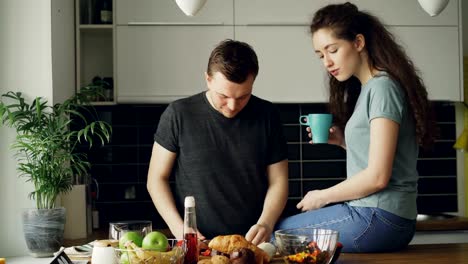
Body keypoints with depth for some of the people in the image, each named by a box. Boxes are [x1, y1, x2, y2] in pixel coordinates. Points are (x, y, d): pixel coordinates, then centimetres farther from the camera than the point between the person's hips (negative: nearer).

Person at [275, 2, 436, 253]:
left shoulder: (382, 87, -13)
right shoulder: (365, 88, 16)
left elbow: (377, 177, -18)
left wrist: (322, 197, -6)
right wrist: (342, 140, 5)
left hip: (378, 219, -9)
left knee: (276, 232, -5)